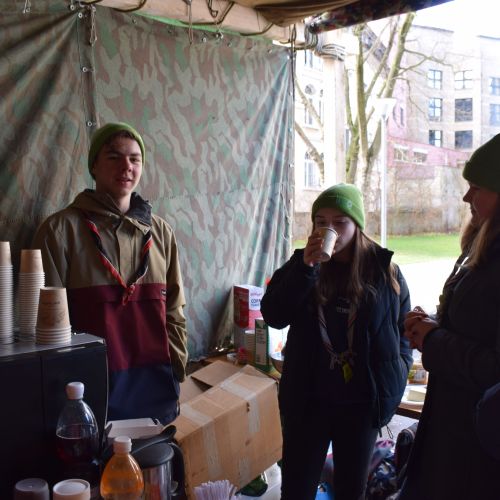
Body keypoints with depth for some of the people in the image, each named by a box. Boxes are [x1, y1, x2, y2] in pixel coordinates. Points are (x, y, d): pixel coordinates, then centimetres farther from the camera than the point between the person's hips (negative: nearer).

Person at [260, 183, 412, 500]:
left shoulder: (384, 270, -4)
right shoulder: (301, 263, -2)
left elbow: (404, 327, 5)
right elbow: (273, 317, -13)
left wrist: (394, 379, -3)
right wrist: (305, 268, -22)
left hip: (362, 402, 0)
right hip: (307, 399, 1)